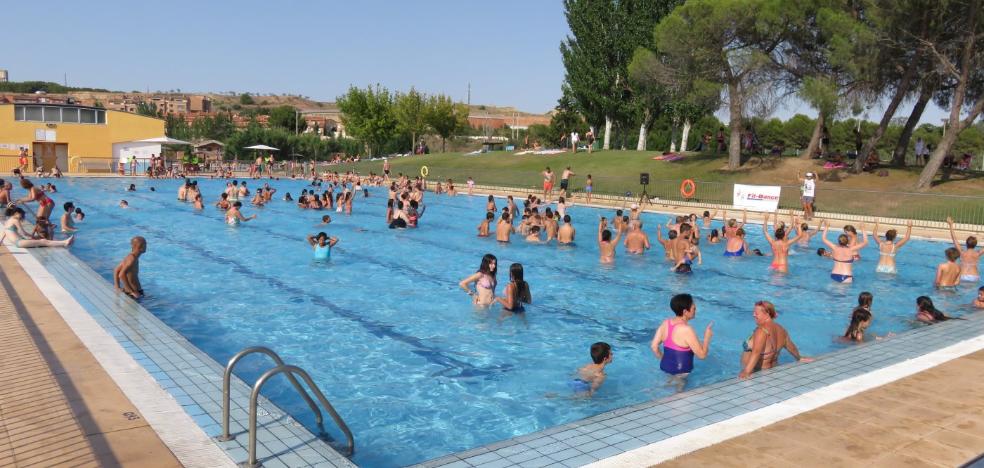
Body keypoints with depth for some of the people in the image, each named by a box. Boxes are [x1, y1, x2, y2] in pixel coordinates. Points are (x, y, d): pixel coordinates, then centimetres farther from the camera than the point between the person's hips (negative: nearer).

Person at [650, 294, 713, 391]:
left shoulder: (665, 323, -4)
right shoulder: (686, 330, -25)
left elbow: (654, 346, 1)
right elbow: (702, 355, -19)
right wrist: (707, 336, -6)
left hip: (665, 366, 7)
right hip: (680, 371, -7)